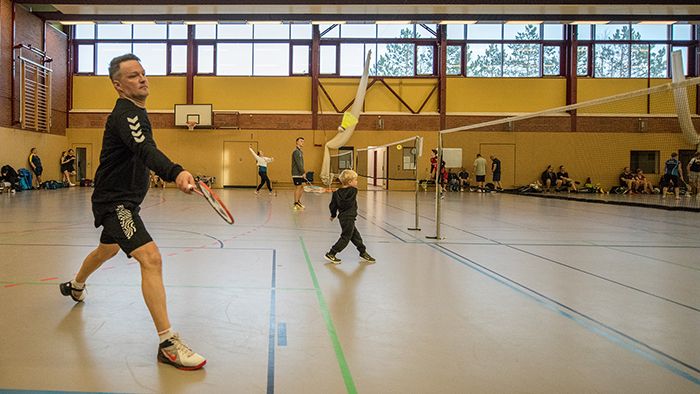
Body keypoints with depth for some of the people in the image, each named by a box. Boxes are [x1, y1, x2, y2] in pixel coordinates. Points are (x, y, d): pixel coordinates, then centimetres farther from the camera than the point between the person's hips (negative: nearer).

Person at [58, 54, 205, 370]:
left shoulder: (136, 111, 10)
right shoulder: (125, 114, -23)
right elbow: (146, 151, -44)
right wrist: (176, 172, -61)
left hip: (125, 200, 11)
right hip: (114, 202, -11)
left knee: (108, 249, 34)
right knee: (151, 258, -25)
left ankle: (75, 286, 65)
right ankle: (167, 343, -26)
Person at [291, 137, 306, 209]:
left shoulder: (301, 151, 18)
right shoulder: (296, 151, -13)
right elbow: (298, 163, -18)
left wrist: (303, 172, 12)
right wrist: (303, 172, -18)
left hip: (300, 173, 9)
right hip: (296, 173, -9)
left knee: (301, 187, 12)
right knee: (298, 187, -6)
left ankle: (298, 201, 23)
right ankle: (296, 204, 0)